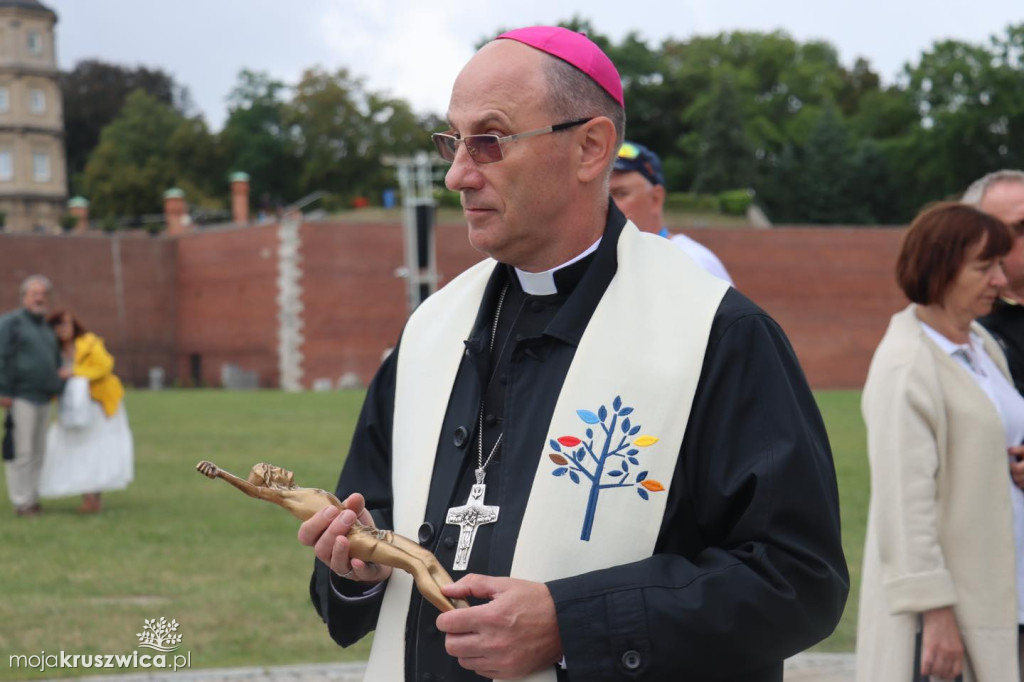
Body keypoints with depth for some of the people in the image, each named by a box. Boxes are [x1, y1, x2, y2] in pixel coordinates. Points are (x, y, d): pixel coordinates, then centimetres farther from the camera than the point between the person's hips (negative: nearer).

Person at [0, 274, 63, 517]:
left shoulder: (46, 328, 19)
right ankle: (21, 501, -5)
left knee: (37, 452, 9)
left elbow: (54, 359, 31)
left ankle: (32, 498, 15)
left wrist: (58, 372, 8)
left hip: (43, 397, 8)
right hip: (20, 397, -8)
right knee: (21, 451, -8)